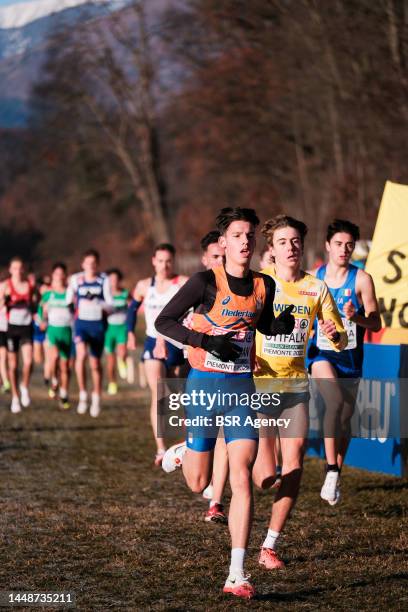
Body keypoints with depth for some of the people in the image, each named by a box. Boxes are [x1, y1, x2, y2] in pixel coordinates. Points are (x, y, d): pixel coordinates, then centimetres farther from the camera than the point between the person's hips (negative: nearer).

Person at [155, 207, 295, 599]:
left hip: (242, 389, 3)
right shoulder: (206, 282, -10)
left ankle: (237, 575, -10)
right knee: (199, 483, 7)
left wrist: (281, 325, 0)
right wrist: (206, 340, -20)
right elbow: (163, 322, -8)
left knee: (242, 477, -11)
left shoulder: (264, 285, 5)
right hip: (204, 386, -3)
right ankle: (179, 454, 45)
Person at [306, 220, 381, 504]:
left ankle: (336, 475, 28)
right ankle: (331, 470, -26)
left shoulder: (361, 279, -3)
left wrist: (356, 317, -23)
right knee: (335, 401, -28)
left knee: (344, 420, 9)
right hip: (321, 352, -1)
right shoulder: (313, 277, 4)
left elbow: (376, 323, -4)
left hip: (350, 356, 1)